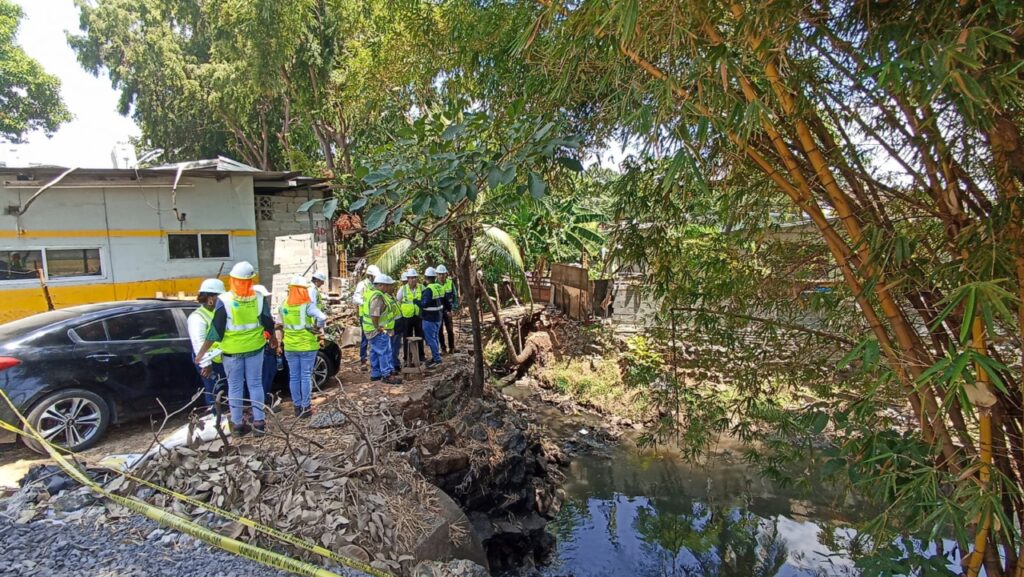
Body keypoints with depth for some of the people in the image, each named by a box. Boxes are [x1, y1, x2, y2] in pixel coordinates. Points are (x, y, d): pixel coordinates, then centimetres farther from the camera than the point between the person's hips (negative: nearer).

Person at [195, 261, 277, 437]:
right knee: (255, 384, 10)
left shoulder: (224, 300, -15)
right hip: (255, 348, 2)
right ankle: (259, 422, 11)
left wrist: (202, 352, -3)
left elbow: (216, 330, -12)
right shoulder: (258, 298, -7)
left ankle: (237, 424, 16)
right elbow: (268, 323, 3)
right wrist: (273, 338, 23)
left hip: (232, 350, -2)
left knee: (235, 387, 10)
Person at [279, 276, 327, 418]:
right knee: (306, 376, 4)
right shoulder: (307, 306, -15)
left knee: (293, 377, 12)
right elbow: (323, 318, -28)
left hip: (290, 346, 4)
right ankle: (305, 407, 9)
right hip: (307, 346, -4)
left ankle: (297, 406, 19)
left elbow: (283, 324, 10)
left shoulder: (284, 306, 0)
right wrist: (316, 328, -12)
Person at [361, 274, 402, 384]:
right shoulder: (378, 297, -22)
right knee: (384, 352, -5)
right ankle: (387, 375, 0)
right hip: (379, 331, -11)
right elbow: (374, 314, -29)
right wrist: (378, 327, -21)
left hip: (373, 330, 11)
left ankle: (375, 373, 25)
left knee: (375, 352, 16)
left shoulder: (373, 292, 11)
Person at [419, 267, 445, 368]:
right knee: (435, 337, 19)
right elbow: (443, 301, 14)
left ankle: (436, 359, 0)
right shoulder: (440, 288, 5)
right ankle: (436, 356, 26)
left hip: (429, 318, -9)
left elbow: (424, 304, -25)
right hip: (438, 317, 9)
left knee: (430, 339, -1)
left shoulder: (429, 289, -21)